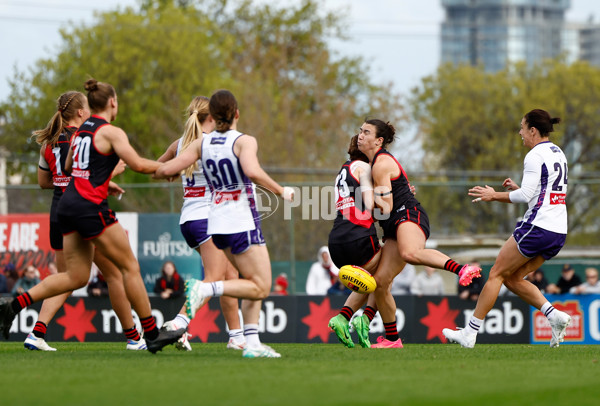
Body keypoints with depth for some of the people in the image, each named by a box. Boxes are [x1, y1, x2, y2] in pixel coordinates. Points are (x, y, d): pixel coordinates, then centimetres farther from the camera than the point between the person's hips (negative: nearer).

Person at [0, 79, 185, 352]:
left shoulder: (81, 130, 16)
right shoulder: (111, 132, -8)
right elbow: (138, 164, -16)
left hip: (68, 204, 8)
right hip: (91, 207, -8)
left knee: (76, 277, 8)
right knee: (130, 267, 0)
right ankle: (152, 334, 3)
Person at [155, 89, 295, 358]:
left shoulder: (202, 143, 5)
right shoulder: (244, 141, -10)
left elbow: (166, 169, 1)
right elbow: (252, 172, -29)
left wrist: (159, 172, 24)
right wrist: (281, 191, -16)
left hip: (217, 224, 7)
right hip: (242, 222, -7)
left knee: (254, 283, 14)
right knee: (260, 288, -3)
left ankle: (251, 342, 4)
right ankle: (205, 289, -20)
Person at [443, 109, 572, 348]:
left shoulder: (535, 156, -11)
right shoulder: (558, 154, 17)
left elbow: (526, 196, -17)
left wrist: (494, 196, -5)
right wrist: (518, 188, 19)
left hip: (537, 228, -9)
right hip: (558, 232, 9)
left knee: (496, 274, 0)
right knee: (513, 279, 16)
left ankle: (470, 333, 2)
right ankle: (554, 315, 1)